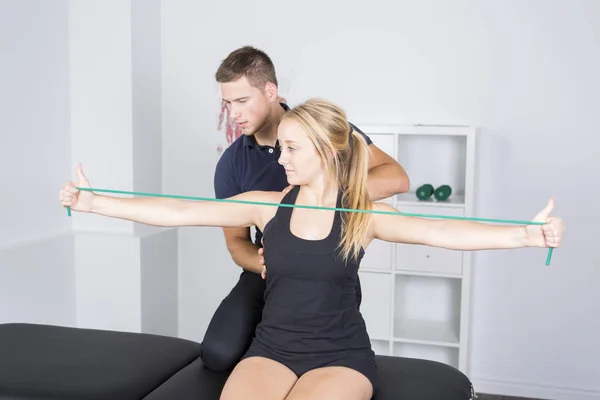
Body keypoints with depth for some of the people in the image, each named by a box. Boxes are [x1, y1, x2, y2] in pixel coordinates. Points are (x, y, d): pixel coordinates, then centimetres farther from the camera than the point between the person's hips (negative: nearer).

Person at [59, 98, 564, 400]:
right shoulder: (267, 206, 0)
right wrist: (93, 202, -10)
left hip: (341, 355, -2)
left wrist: (524, 234, -36)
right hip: (272, 349, 2)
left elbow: (439, 231, -20)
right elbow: (181, 212, -4)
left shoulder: (364, 214, -6)